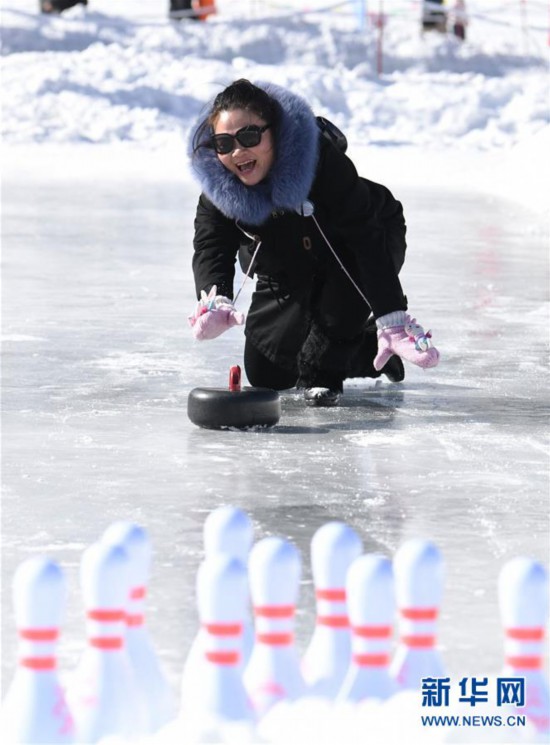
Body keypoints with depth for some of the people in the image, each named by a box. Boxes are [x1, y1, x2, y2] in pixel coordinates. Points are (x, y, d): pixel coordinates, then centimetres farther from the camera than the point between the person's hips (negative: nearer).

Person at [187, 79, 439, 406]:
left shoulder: (321, 159, -38)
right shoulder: (217, 183, -25)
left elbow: (365, 236, -41)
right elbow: (211, 250, -31)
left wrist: (392, 319, -48)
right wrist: (215, 299, -56)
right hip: (288, 276, 4)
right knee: (265, 372, -3)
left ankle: (322, 368, -15)